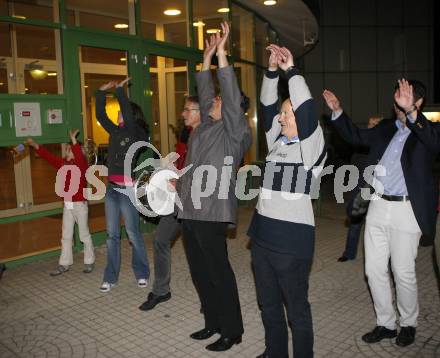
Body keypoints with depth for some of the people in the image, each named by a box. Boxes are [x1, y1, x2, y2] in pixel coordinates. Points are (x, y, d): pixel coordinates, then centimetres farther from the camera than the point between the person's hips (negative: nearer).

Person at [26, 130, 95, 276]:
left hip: (80, 204, -7)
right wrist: (35, 145, 6)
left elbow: (80, 157, -34)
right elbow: (48, 156, 12)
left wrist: (74, 140, -38)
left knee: (84, 235, 4)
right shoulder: (63, 163, 7)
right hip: (67, 205, 7)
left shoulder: (82, 165, -13)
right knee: (66, 236, 11)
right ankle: (64, 264, 19)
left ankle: (89, 262, 17)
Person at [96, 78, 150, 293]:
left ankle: (142, 273, 19)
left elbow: (128, 115, -21)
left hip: (128, 189, -6)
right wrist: (101, 92, 4)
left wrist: (120, 90, -16)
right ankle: (110, 277, 18)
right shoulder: (116, 132, 11)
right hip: (111, 188, 6)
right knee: (112, 234, 10)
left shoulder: (138, 133, -6)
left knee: (133, 233, 3)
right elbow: (100, 116, 12)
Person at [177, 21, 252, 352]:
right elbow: (205, 91, 23)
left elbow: (231, 95, -14)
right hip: (189, 210, 8)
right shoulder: (206, 126, 16)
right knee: (199, 272, 14)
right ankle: (213, 322, 29)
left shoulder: (235, 131, -4)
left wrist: (222, 53, -12)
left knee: (219, 272, 0)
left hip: (212, 213, -8)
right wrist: (207, 56, 19)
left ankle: (232, 331, 15)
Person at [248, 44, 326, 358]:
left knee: (297, 308, 8)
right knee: (268, 303, 20)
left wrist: (291, 70, -13)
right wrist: (273, 70, 1)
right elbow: (267, 105, 9)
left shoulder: (311, 147, -8)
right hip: (262, 233, 7)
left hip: (292, 238, -7)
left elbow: (306, 107, -21)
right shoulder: (276, 142, 10)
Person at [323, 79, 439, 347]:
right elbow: (358, 136, 21)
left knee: (404, 273, 6)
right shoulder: (387, 128, 12)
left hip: (406, 210, -5)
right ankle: (386, 324, 27)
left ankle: (409, 324, 29)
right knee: (374, 270, 10)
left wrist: (411, 111, -42)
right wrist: (338, 112, 9)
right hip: (378, 207, 6)